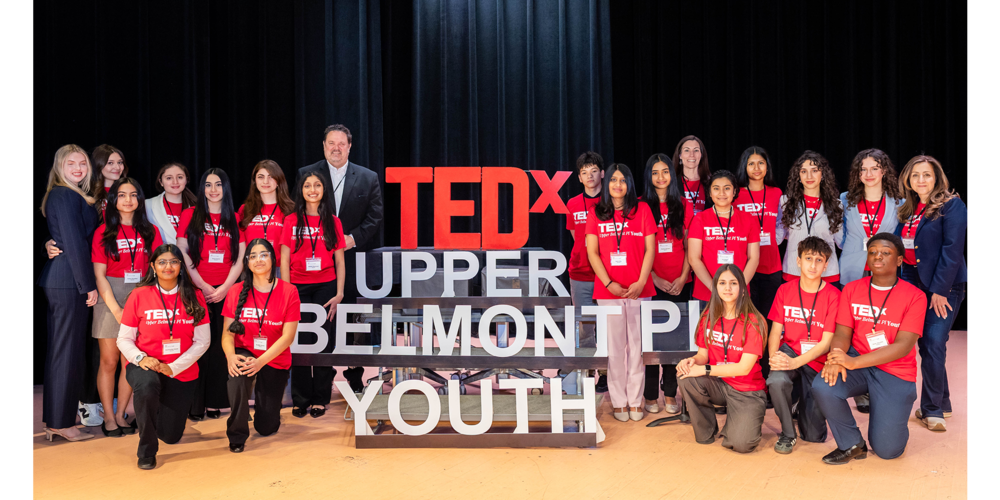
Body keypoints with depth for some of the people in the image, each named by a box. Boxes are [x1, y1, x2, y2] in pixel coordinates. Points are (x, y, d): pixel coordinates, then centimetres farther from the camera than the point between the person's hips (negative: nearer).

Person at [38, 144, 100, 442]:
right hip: (69, 282, -10)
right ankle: (61, 423, 5)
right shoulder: (67, 196, -12)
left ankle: (54, 420, 22)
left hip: (58, 280, 10)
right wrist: (89, 286, -15)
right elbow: (75, 244, -16)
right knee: (67, 352, -3)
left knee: (59, 351, 14)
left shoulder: (62, 195, 18)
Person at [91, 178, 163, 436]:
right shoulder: (103, 232, 2)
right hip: (110, 300, -2)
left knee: (133, 362, 3)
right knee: (109, 362, 1)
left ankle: (120, 414, 16)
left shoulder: (150, 232, 8)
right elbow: (99, 275, -3)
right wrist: (116, 309, -10)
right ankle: (108, 418, 12)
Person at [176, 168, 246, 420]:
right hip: (196, 290, -1)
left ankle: (214, 402, 10)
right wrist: (203, 285, -7)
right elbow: (183, 254, 0)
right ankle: (195, 404, 4)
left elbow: (240, 258, 5)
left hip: (226, 292, 1)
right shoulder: (190, 215, 6)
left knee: (220, 346, 3)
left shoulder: (235, 219, 10)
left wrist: (224, 288, -6)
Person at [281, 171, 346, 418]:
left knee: (323, 342, 3)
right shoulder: (292, 221, 4)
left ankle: (320, 399, 13)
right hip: (298, 288, 0)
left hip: (325, 287, 0)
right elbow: (284, 260, 2)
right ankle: (300, 400, 14)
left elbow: (339, 261, 6)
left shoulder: (333, 222, 5)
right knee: (299, 343, 3)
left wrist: (339, 294, -2)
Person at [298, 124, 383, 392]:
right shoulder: (306, 175, 6)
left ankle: (355, 375, 17)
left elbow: (375, 217, 2)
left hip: (354, 257, 0)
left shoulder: (368, 178, 7)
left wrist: (352, 238, -11)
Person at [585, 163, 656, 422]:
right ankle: (618, 401, 12)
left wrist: (641, 282, -9)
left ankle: (635, 401, 12)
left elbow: (650, 248, 2)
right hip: (608, 290, 0)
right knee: (615, 345, 4)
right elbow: (592, 252, 2)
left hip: (639, 289, 0)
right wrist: (609, 283, -9)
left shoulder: (642, 209, 6)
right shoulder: (596, 214, 7)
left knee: (637, 344, 3)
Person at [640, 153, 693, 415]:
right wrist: (654, 278, -8)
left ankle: (670, 393, 16)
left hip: (679, 283, 2)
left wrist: (683, 278, -5)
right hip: (651, 282, -2)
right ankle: (650, 395, 9)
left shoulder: (683, 206, 8)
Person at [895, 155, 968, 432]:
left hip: (944, 287, -6)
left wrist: (940, 290, -17)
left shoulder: (952, 206, -8)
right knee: (926, 344, 10)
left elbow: (952, 251, -14)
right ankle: (941, 403, 24)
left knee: (933, 344, -11)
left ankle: (932, 409, 0)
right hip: (914, 284, 6)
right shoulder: (908, 210, 12)